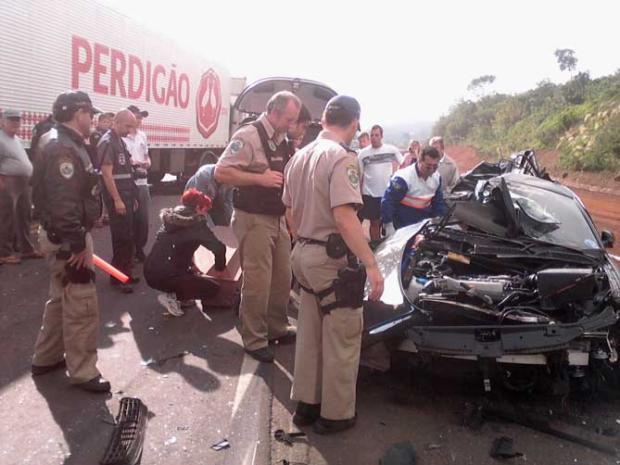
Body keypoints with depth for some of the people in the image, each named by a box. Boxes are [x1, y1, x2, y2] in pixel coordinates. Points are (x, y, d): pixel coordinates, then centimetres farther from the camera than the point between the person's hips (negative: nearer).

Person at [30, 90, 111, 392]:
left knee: (60, 298, 20)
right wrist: (76, 243, -27)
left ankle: (46, 359, 32)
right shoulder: (64, 150, -20)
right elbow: (63, 202, -28)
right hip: (66, 238, -11)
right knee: (81, 305, -4)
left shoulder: (66, 145, 14)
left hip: (64, 235, 11)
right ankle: (82, 372, 6)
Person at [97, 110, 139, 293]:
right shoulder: (107, 143, -14)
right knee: (121, 237, -7)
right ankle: (117, 277, 1)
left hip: (126, 195, 9)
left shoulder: (120, 141, 15)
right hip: (117, 197, -9)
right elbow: (107, 174, -19)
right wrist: (117, 200, -21)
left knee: (127, 236, 13)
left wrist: (132, 197, 19)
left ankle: (125, 272, 22)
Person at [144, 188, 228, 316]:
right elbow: (219, 248, -14)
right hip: (165, 276, -8)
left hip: (150, 272, 8)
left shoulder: (172, 219, 15)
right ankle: (172, 297, -2)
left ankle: (178, 296, 13)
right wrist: (220, 269, 4)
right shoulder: (195, 223, -7)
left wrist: (191, 266, 30)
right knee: (213, 288, 3)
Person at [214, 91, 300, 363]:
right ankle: (254, 340, 14)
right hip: (255, 220, -8)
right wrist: (260, 178, -23)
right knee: (257, 282, -2)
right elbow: (221, 172, -20)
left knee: (282, 278, 16)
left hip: (278, 218, 8)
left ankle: (276, 327, 34)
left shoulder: (282, 140, 11)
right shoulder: (248, 136, -15)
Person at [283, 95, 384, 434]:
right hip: (332, 258, -9)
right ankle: (335, 414, 16)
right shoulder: (343, 157, -17)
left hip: (304, 253, 9)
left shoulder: (300, 156, 10)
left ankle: (305, 403, 29)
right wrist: (371, 265, -27)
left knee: (309, 333, 18)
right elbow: (344, 217, -27)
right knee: (342, 338, 5)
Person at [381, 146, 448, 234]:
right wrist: (388, 225, -22)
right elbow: (387, 201, -21)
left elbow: (438, 202, 13)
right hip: (402, 228, -7)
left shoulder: (436, 177, 0)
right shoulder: (403, 178, -23)